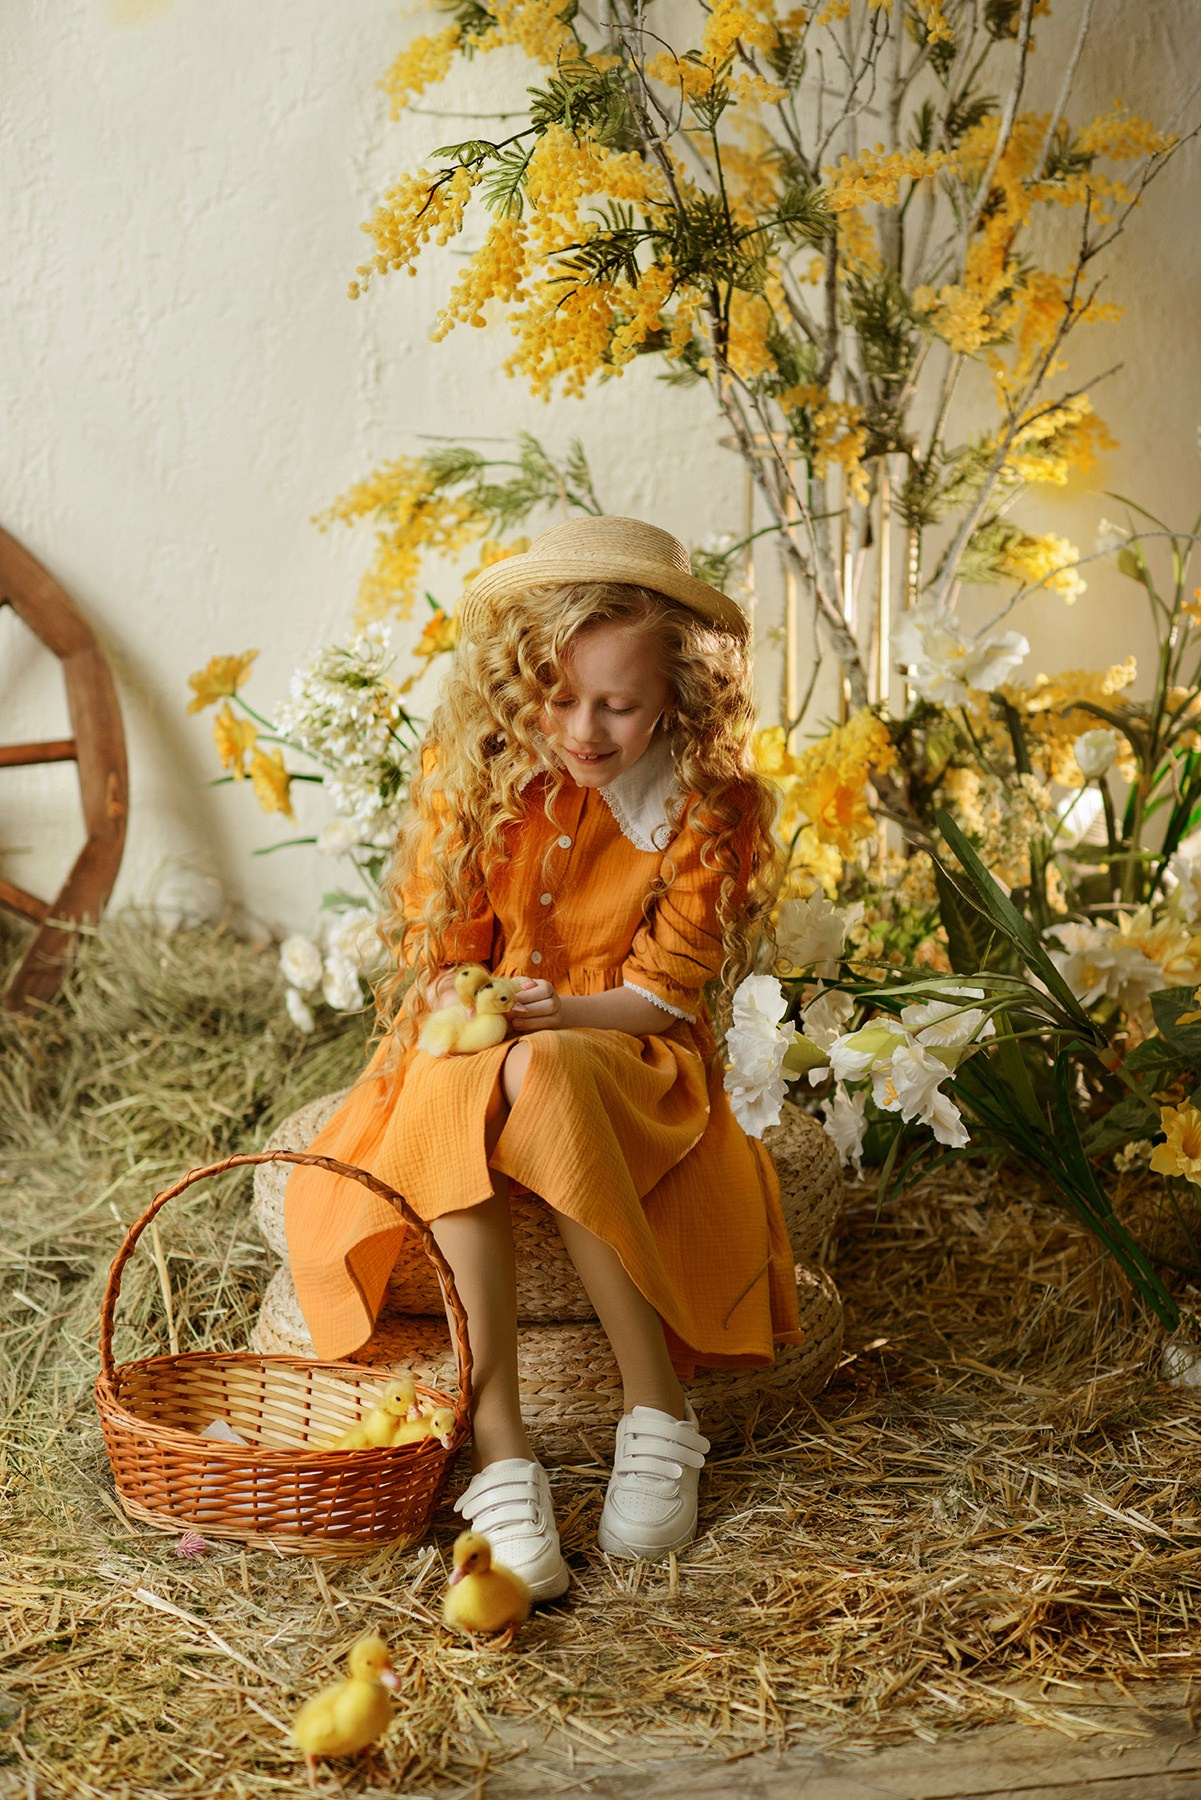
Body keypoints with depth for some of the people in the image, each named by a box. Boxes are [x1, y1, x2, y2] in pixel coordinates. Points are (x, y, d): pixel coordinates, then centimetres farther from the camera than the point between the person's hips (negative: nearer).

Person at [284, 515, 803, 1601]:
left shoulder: (709, 804, -9)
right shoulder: (472, 772, -2)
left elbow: (664, 989, -9)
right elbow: (438, 945, 3)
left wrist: (556, 1014, -28)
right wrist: (453, 999, -22)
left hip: (625, 1056, -2)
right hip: (470, 1057, 2)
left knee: (547, 1081, -39)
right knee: (457, 1092, -37)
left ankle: (660, 1415, -27)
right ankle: (501, 1456, -39)